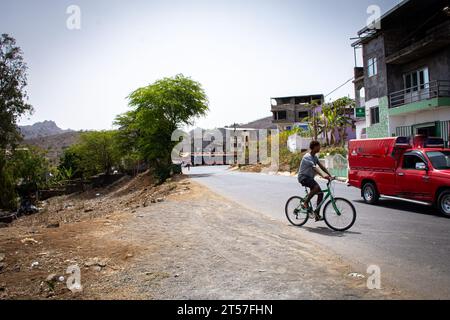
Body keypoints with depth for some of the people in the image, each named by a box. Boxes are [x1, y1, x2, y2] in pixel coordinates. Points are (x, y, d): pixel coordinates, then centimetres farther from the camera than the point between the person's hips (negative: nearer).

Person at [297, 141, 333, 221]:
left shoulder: (315, 157, 11)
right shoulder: (307, 157, -18)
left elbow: (321, 166, 5)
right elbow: (314, 168, -32)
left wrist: (330, 175, -7)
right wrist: (323, 176, -45)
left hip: (310, 177, 9)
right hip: (303, 177, -9)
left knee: (320, 193, -3)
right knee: (316, 187, -33)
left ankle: (317, 214, 4)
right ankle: (305, 203, -15)